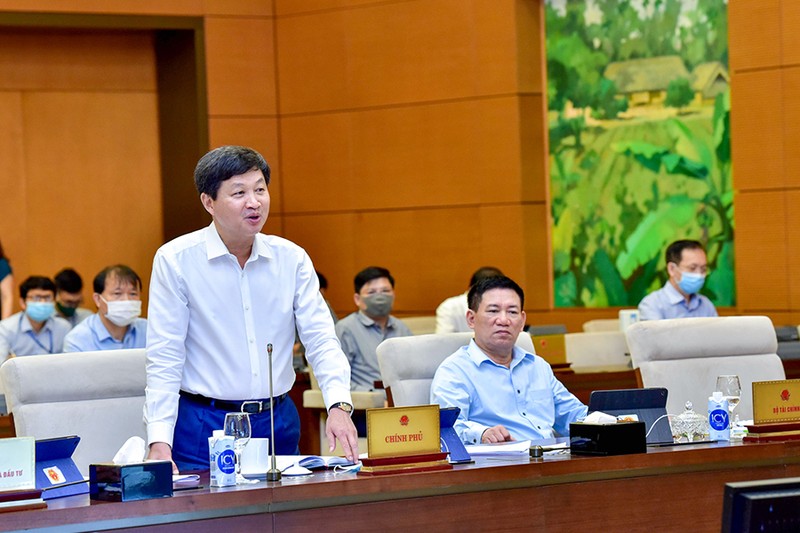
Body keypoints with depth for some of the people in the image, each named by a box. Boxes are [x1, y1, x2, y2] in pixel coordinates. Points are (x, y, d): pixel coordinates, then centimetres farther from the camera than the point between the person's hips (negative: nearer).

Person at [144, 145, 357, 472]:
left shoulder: (292, 258, 4)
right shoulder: (175, 260, -7)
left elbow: (320, 339, 0)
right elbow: (164, 359, -8)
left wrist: (339, 405, -19)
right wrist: (159, 441, -17)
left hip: (279, 420, 4)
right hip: (204, 426, -4)